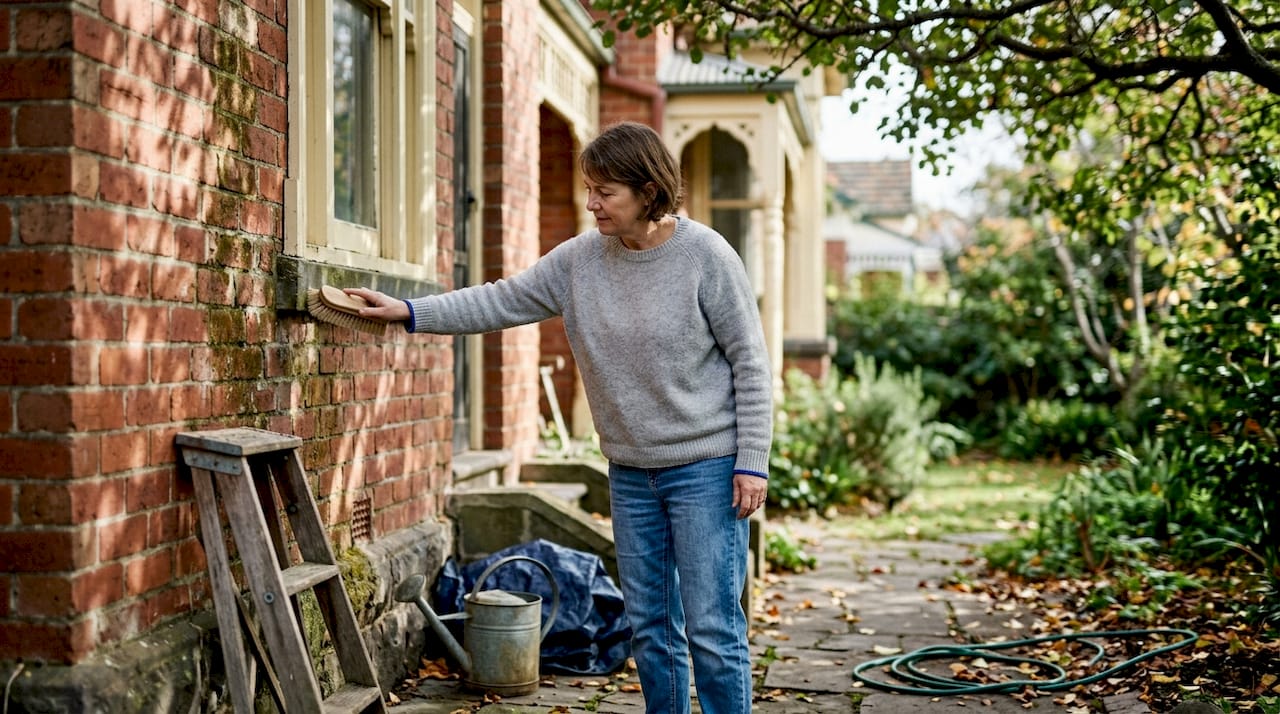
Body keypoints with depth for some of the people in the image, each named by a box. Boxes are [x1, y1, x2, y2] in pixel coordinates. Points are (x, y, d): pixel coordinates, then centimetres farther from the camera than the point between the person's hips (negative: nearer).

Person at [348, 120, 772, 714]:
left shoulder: (706, 255, -11)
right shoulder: (580, 258, 2)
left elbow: (749, 363, -9)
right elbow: (504, 302, 7)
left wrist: (752, 463, -11)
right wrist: (409, 313, 0)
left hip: (706, 468, -5)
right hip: (630, 471, 6)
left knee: (711, 628, -4)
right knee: (649, 626, 13)